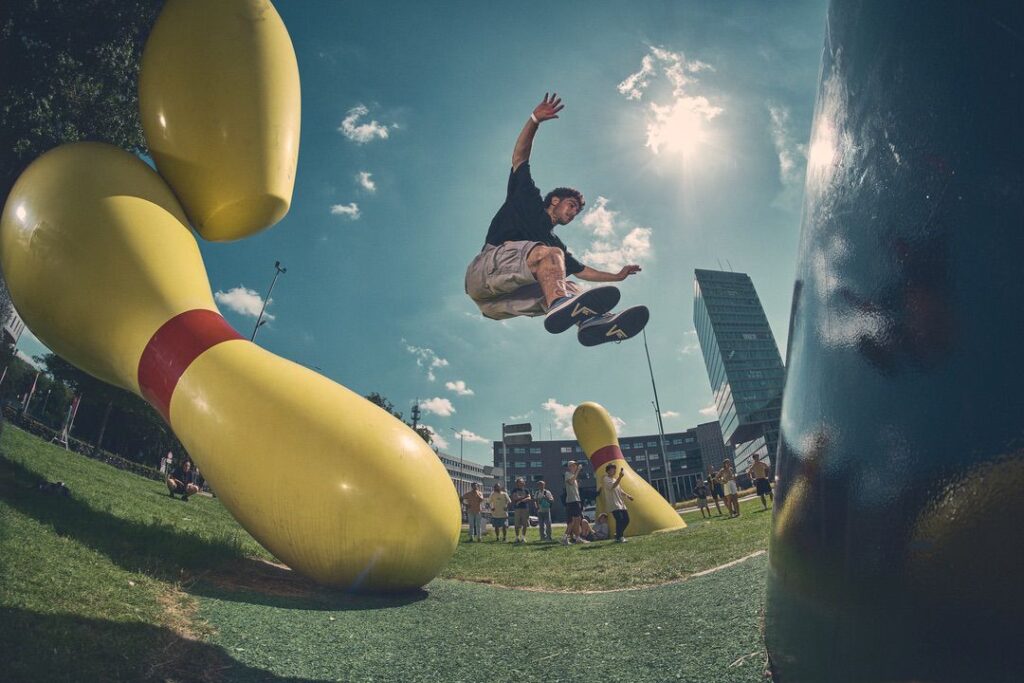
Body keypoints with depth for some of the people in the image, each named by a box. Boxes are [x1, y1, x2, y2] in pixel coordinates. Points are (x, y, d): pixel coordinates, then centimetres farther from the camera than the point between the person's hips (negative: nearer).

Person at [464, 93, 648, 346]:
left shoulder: (556, 243, 35)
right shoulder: (528, 202, 22)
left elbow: (580, 270, 39)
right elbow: (519, 157, 16)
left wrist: (616, 276, 37)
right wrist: (535, 120, 7)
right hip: (484, 270, -6)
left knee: (567, 287, -16)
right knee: (548, 254, -27)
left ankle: (592, 321, -50)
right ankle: (560, 304, -59)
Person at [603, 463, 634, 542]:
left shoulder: (615, 479, 21)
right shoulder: (606, 479, -8)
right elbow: (613, 486, -27)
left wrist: (627, 495, 14)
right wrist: (620, 477, -34)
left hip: (621, 503, 9)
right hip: (614, 504, -9)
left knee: (626, 519, 8)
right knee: (620, 519, -18)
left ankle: (618, 535, 21)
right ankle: (619, 537, -7)